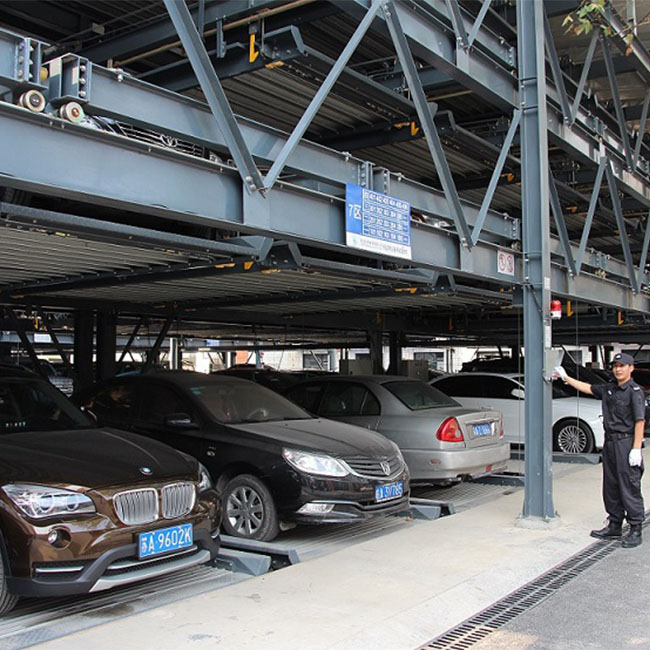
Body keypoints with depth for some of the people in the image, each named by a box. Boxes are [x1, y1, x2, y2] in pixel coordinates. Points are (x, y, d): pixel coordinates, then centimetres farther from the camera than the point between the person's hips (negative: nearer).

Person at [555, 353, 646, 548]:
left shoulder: (635, 391, -9)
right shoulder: (608, 389, 13)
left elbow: (640, 421, -14)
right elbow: (587, 388, 28)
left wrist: (636, 448, -19)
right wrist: (565, 377, 30)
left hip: (626, 442, -8)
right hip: (610, 442, 8)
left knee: (629, 487, -6)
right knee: (611, 487, 12)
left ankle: (635, 530, 1)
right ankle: (614, 526, 22)